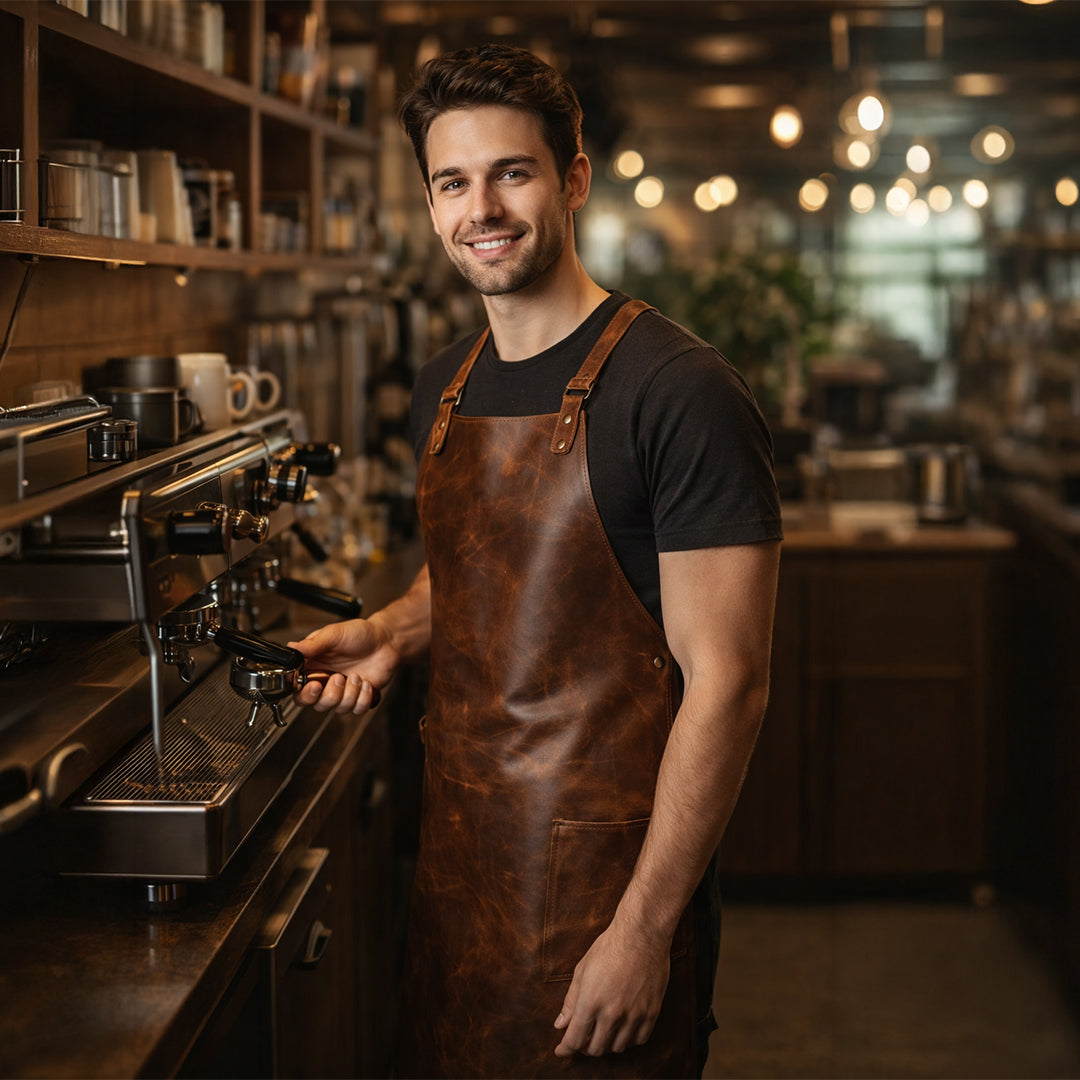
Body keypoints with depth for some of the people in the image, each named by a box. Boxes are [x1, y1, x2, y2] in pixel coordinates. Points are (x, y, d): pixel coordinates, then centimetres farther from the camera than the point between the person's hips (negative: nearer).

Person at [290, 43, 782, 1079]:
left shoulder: (678, 390, -17)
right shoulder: (443, 390, 7)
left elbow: (724, 680, -18)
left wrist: (646, 927, -19)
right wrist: (394, 631, 2)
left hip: (607, 866, -7)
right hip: (458, 845, 7)